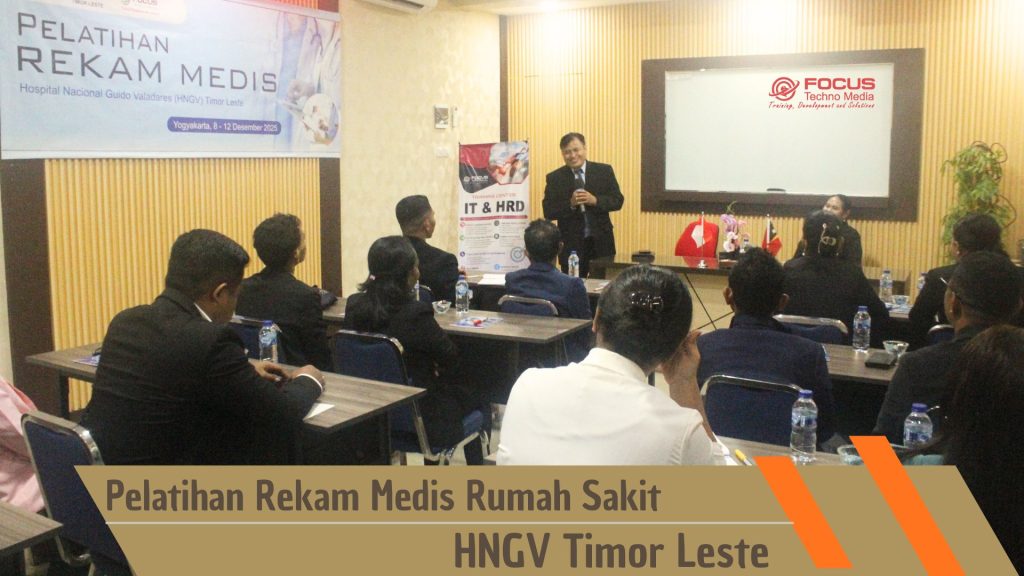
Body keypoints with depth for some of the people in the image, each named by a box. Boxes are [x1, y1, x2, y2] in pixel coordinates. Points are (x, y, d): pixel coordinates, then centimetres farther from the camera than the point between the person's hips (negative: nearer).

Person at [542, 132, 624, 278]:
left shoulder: (604, 171, 4)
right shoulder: (554, 178, 1)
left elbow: (617, 201, 0)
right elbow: (548, 212, -4)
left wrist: (595, 200, -17)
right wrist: (570, 204, -20)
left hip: (601, 242, 1)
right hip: (571, 245, -1)